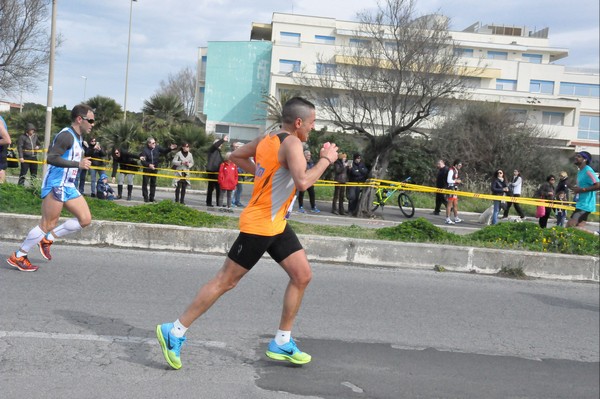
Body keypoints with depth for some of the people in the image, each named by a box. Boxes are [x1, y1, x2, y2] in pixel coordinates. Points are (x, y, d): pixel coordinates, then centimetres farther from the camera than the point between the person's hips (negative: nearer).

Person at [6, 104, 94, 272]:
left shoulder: (77, 137, 15)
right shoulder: (66, 135, -15)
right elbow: (51, 158, -26)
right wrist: (78, 164, -30)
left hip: (68, 186, 10)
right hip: (55, 185, -10)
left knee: (85, 219, 2)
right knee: (48, 224, -9)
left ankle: (48, 239, 12)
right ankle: (18, 256, 2)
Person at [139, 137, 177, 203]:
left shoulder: (157, 148, -4)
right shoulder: (145, 150, -18)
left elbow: (164, 151, 10)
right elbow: (143, 161, -22)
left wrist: (170, 148, -5)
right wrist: (148, 165, -36)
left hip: (154, 169, 5)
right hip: (147, 169, -5)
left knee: (153, 184, 11)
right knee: (145, 184, 0)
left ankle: (151, 198, 20)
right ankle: (146, 198, 9)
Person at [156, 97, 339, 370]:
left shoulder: (268, 138, 9)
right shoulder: (291, 143, -18)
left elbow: (236, 156, 20)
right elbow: (303, 182, -32)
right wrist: (326, 159, -18)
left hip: (276, 224, 10)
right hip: (260, 225, -10)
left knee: (302, 275, 8)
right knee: (226, 281, -3)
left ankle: (281, 343, 16)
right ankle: (174, 332, 8)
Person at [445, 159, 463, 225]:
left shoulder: (456, 171, 15)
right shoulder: (451, 170, -14)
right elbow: (448, 180, -21)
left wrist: (458, 181, 6)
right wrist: (456, 181, -12)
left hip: (455, 189, 10)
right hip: (451, 188, -10)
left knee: (455, 204, 16)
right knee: (450, 204, -8)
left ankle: (456, 218, 26)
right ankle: (447, 219, -6)